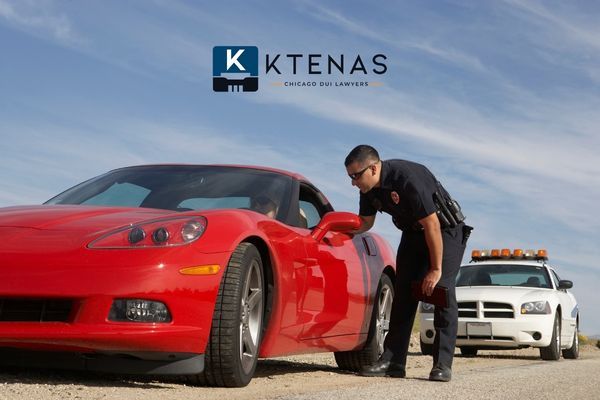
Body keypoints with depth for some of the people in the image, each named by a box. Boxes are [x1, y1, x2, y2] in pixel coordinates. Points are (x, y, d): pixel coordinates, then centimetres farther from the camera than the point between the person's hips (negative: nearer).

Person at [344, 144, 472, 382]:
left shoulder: (407, 178, -33)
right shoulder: (369, 188, -7)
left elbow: (432, 224, -29)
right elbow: (365, 222, 10)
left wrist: (436, 269, -24)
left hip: (445, 230, -8)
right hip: (414, 233, 8)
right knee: (403, 292, 0)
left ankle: (443, 364, -15)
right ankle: (393, 362, 1)